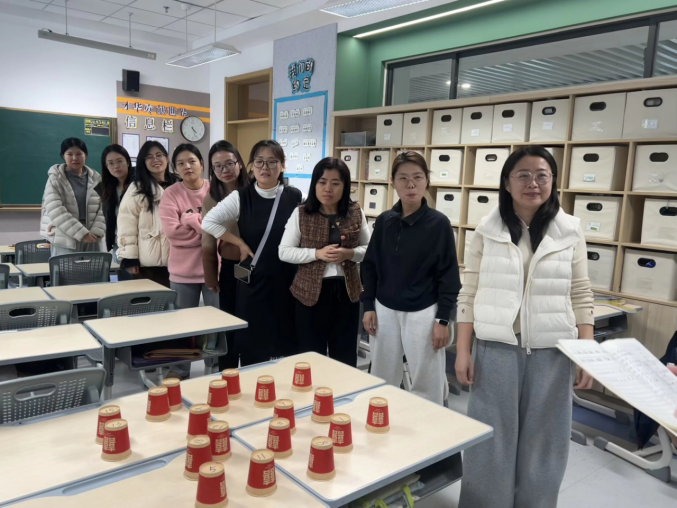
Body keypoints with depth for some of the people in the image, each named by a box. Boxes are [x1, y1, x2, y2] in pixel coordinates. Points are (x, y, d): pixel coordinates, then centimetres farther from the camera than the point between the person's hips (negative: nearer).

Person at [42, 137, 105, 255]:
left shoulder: (96, 179, 10)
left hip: (91, 241, 4)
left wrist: (96, 232, -10)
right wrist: (81, 233, -17)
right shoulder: (55, 179, 0)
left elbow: (103, 208, 5)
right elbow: (55, 211, -11)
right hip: (65, 242, -3)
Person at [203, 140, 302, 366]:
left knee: (288, 343, 9)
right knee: (252, 343, 7)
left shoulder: (295, 197, -2)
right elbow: (208, 222, -5)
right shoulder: (241, 197, -3)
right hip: (253, 279, 0)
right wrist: (240, 243, -6)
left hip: (288, 280, 1)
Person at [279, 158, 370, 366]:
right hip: (311, 291, -2)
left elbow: (370, 249, 7)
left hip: (346, 291, 2)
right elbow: (284, 252, -4)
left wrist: (350, 253, -14)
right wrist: (317, 253, -17)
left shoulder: (356, 213, 2)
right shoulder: (301, 214, -4)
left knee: (345, 355, 12)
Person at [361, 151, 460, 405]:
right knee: (382, 380, 14)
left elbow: (448, 274, -6)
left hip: (423, 313, -3)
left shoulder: (439, 223, -8)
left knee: (427, 384, 6)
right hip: (385, 310, 3)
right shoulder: (384, 221, 1)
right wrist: (368, 306, 4)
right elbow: (370, 265, 9)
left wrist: (443, 319, -8)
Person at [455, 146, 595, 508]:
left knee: (541, 442, 13)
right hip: (497, 348, -1)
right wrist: (462, 351, -3)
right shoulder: (487, 230, -1)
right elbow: (469, 295, 0)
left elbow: (581, 297, 4)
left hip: (551, 352, 1)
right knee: (490, 440, 9)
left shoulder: (570, 232, 1)